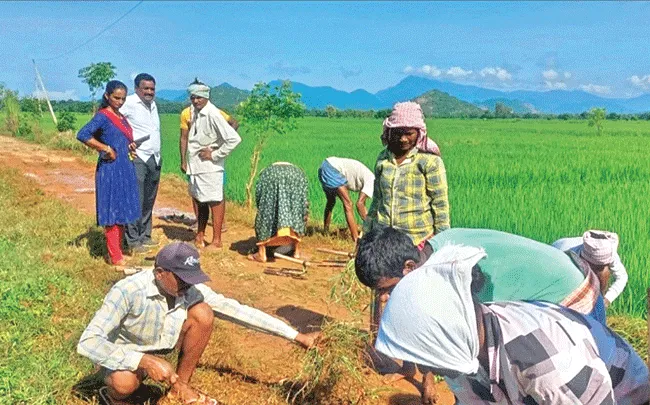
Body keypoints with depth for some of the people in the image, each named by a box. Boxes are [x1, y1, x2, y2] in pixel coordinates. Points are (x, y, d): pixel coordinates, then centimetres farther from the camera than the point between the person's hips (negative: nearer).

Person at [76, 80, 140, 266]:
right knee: (112, 212, -3)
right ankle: (115, 257, 4)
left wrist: (130, 146, 5)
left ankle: (117, 251, 23)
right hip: (110, 169, -8)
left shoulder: (121, 117, 14)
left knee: (123, 211, 13)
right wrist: (106, 149, -18)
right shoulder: (103, 116, -10)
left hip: (125, 169, 8)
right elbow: (82, 135, -23)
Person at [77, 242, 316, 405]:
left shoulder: (190, 288, -21)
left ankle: (182, 386, 1)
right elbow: (87, 343, -39)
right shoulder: (127, 291, -35)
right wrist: (145, 361, -49)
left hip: (161, 346, 4)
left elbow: (238, 310, -19)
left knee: (202, 314, -21)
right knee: (124, 383, -40)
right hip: (125, 355, -4)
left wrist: (295, 336, -21)